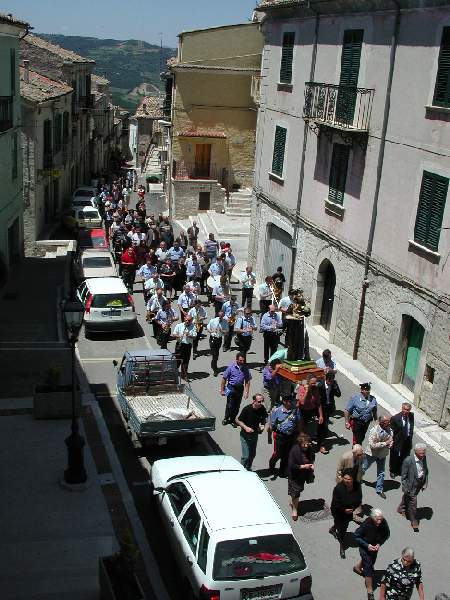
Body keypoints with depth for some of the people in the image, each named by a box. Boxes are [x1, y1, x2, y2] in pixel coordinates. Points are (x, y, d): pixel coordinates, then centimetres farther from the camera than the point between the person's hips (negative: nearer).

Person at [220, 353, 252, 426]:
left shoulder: (245, 368, 2)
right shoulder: (231, 367, -9)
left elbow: (247, 381, 8)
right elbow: (224, 378, -4)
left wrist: (246, 392, 1)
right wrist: (222, 390, -3)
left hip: (240, 388, 3)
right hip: (231, 388, -3)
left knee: (237, 406, 8)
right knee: (230, 405, -4)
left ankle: (232, 419, 26)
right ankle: (226, 418, 19)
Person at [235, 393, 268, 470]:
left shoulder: (262, 409, -11)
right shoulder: (246, 409, -23)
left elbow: (264, 418, 9)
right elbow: (238, 421, -13)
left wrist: (262, 425, -11)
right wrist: (245, 427, -27)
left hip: (255, 434, 5)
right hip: (245, 435, -5)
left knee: (252, 454, 17)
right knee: (246, 456, -8)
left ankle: (248, 469, 39)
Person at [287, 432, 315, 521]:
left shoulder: (309, 449, -12)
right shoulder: (294, 450, -29)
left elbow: (312, 458, 10)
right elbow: (291, 466, -27)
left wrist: (312, 464, -10)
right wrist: (303, 466, -28)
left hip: (304, 474, 6)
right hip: (295, 475, -6)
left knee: (299, 489, 24)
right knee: (295, 492, 5)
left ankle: (292, 502, 51)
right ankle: (295, 509, 29)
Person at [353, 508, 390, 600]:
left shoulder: (384, 523, -27)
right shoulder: (366, 524, -36)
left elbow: (386, 534, -8)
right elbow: (356, 536, -23)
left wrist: (379, 543, -23)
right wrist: (367, 545, -32)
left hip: (375, 546, 5)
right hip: (365, 547, -5)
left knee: (371, 560, 30)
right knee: (369, 567, -6)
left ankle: (358, 567, 61)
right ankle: (370, 591, 9)